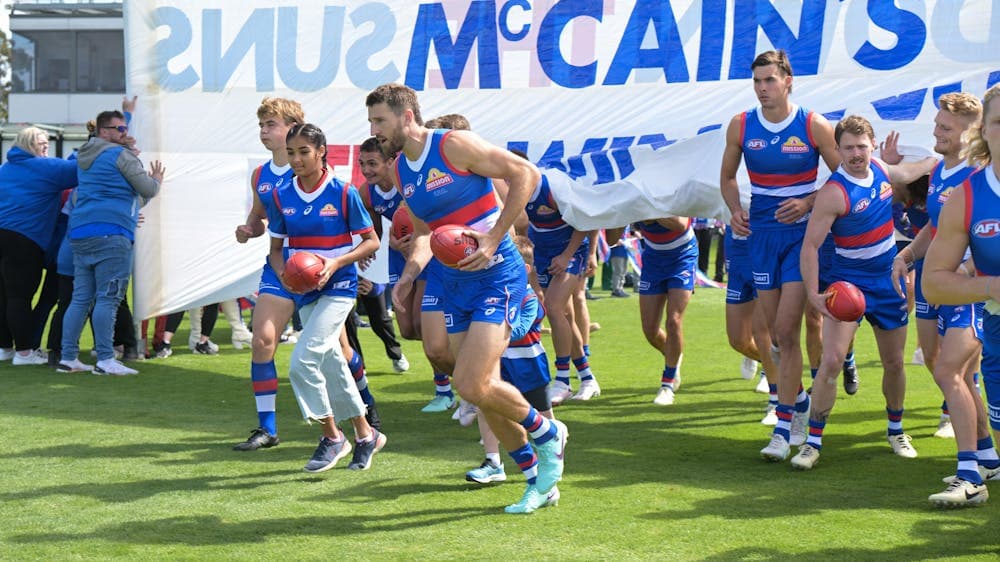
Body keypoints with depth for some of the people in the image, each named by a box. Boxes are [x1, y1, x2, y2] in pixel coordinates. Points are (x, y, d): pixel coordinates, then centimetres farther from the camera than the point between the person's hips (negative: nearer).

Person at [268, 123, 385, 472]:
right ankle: (365, 436, 28)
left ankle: (332, 437, -1)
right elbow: (276, 248, 11)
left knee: (302, 361, -18)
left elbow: (372, 241, -6)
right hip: (305, 291, 6)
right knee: (331, 365, 12)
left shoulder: (343, 193, -10)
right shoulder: (282, 197, 2)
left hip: (338, 287, -6)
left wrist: (336, 263, -19)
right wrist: (282, 273, -10)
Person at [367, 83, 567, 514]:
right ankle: (539, 476, 23)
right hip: (455, 286, 8)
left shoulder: (455, 146, -12)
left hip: (497, 278, -8)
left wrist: (494, 239, -18)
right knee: (482, 389, 7)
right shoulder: (401, 170, 10)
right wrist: (408, 276, 4)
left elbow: (526, 173, -13)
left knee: (473, 386, -17)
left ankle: (546, 434, 10)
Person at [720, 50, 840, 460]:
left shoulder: (813, 126, -7)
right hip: (761, 234, 4)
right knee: (777, 334, 9)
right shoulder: (740, 126, 2)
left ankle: (784, 428, -6)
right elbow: (728, 177, 16)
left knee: (786, 330, -11)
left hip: (803, 233, -4)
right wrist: (735, 210, -2)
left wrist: (809, 202, -15)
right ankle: (799, 400, 33)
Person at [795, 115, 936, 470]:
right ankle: (813, 442, -8)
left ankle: (896, 430, 37)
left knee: (894, 363, 14)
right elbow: (810, 245, -22)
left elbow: (908, 173, 26)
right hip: (849, 283, -6)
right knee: (831, 361, -18)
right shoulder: (834, 192, -20)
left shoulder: (880, 170, 0)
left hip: (889, 281, 6)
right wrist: (813, 294, -32)